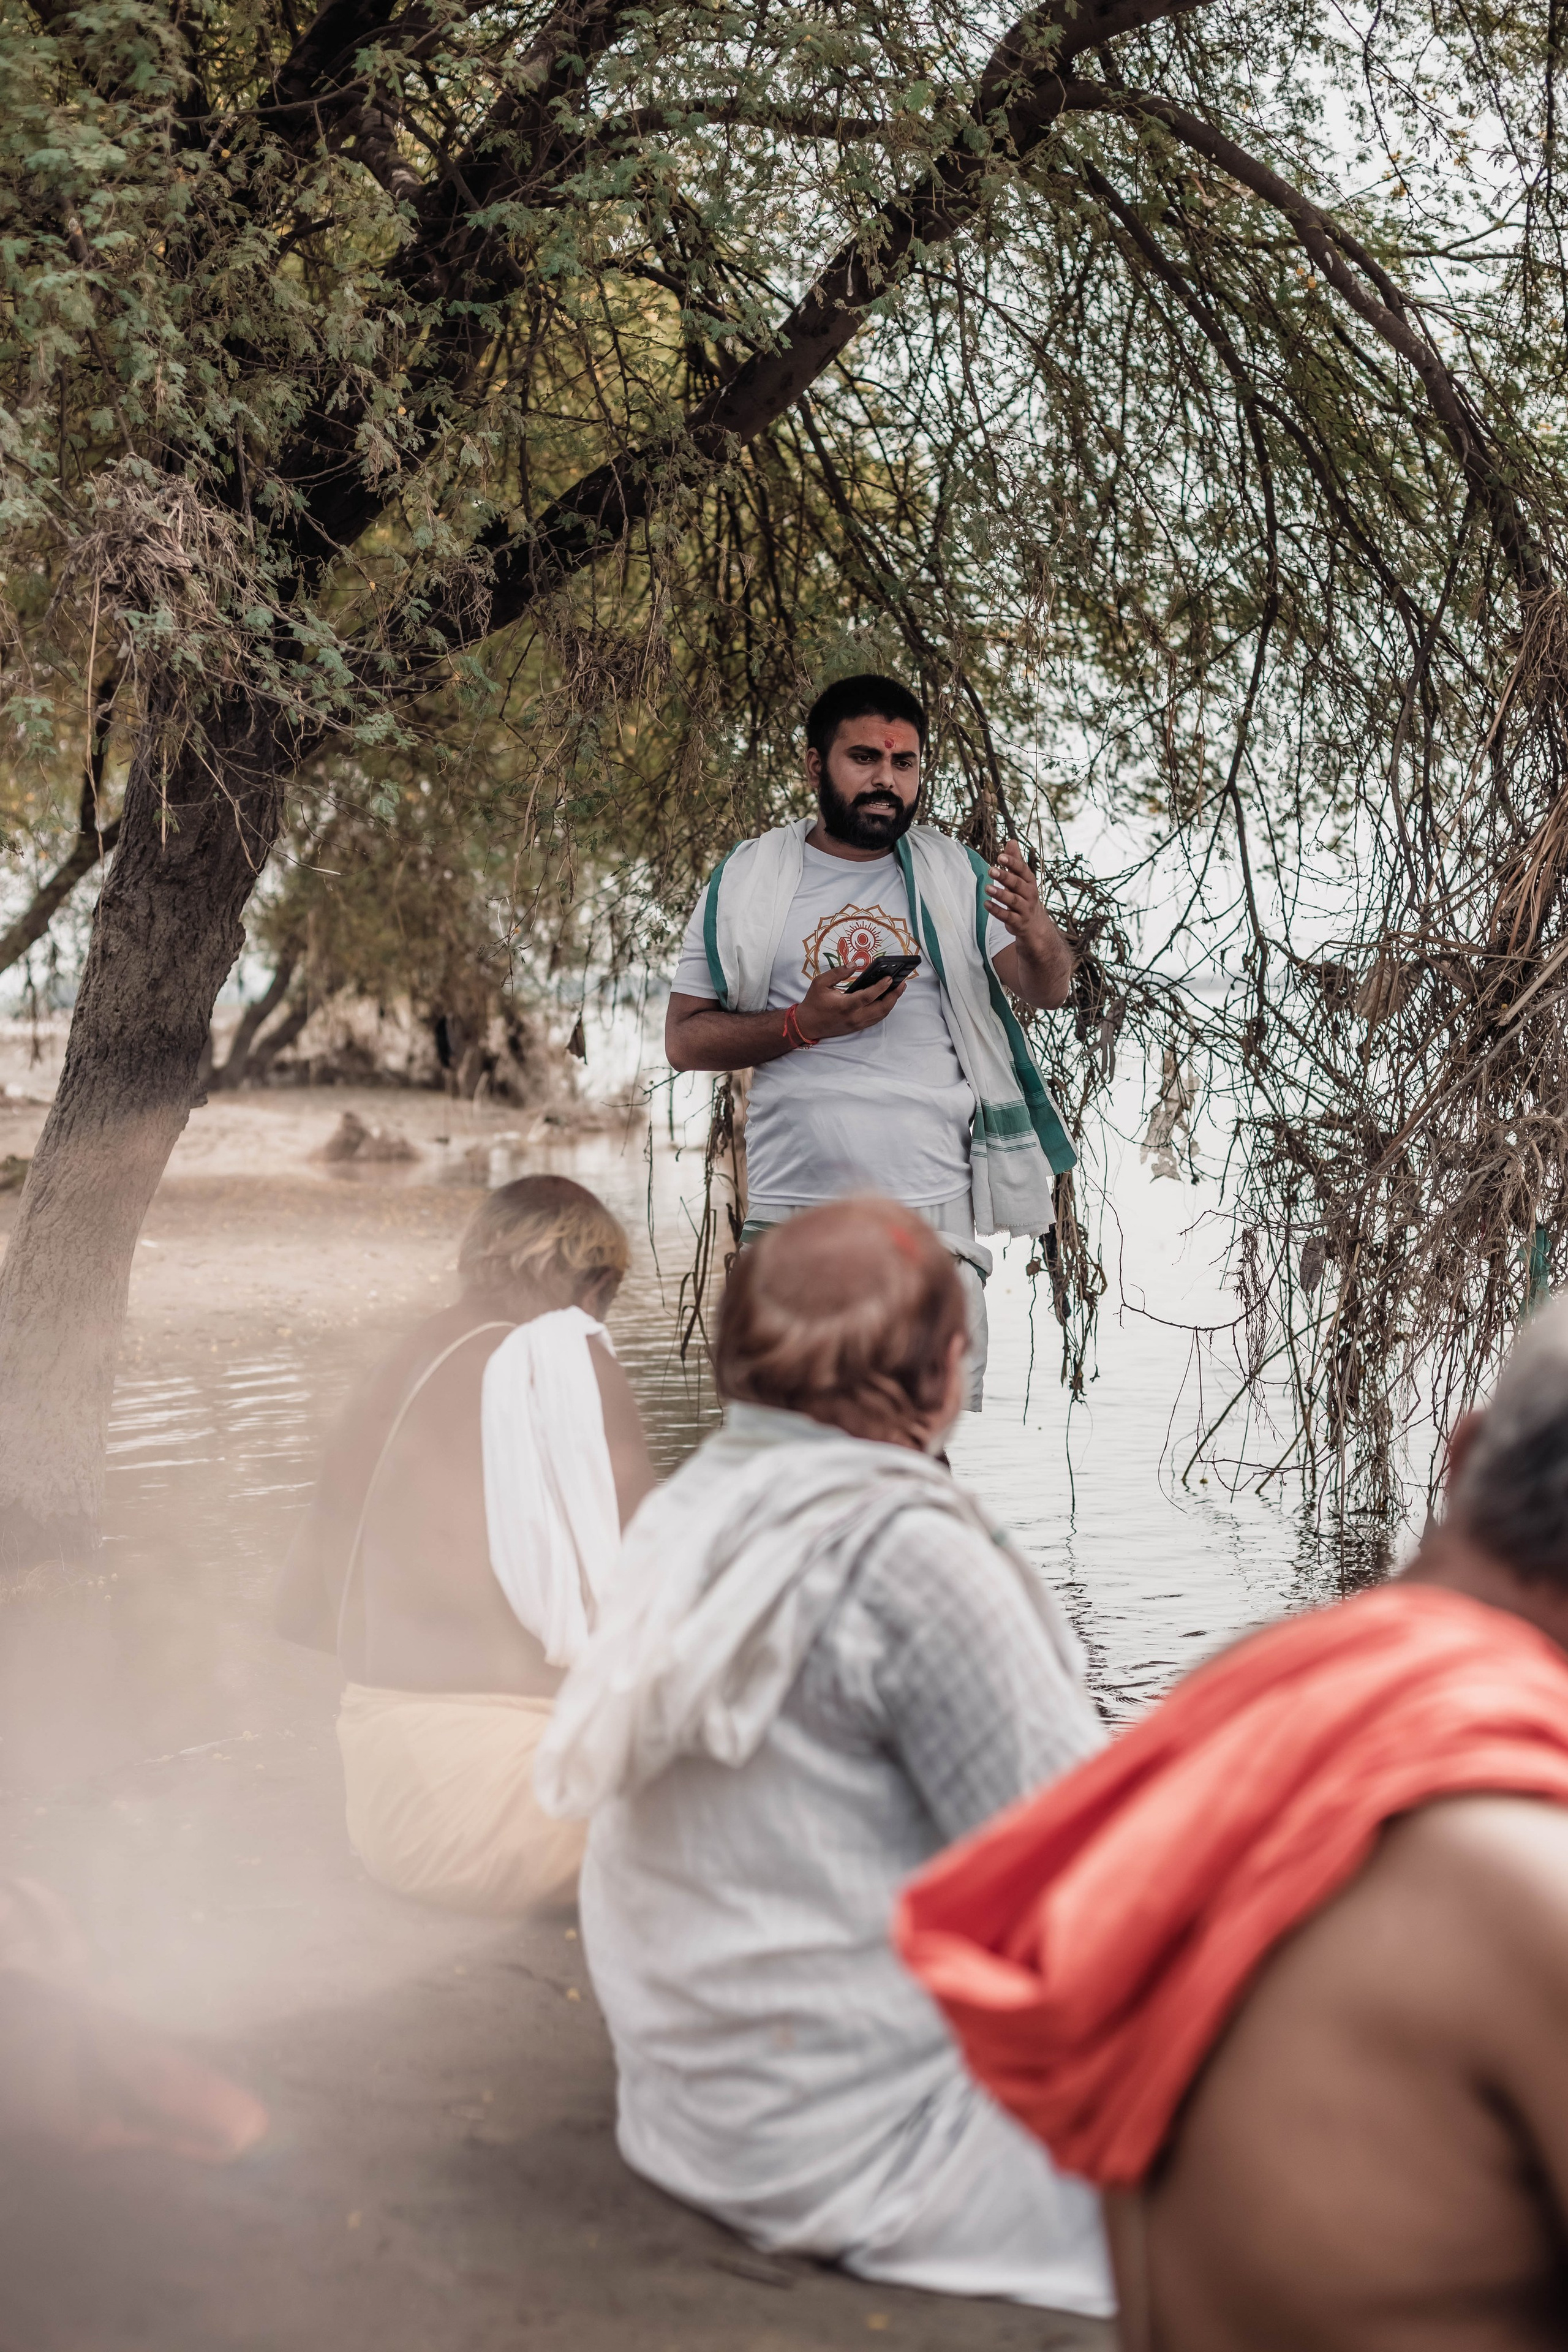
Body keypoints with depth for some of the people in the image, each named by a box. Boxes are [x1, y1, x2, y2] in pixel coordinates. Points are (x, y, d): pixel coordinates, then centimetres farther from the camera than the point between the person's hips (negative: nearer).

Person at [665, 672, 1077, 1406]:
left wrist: (1037, 938, -26)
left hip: (935, 1217, 0)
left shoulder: (956, 875, 9)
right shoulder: (746, 883, 7)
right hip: (790, 1215, 0)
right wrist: (804, 1025, -10)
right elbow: (684, 1039, 6)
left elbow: (1047, 988, -3)